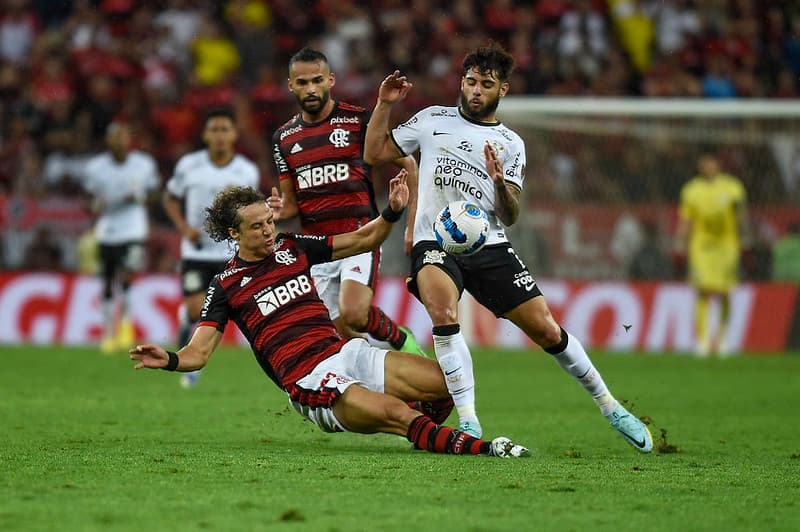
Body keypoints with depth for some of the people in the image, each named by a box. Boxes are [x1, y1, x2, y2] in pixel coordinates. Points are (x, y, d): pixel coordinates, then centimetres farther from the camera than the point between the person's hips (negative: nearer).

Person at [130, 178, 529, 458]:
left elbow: (364, 240, 20)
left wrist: (393, 211, 2)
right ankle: (479, 448, -39)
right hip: (309, 381, -6)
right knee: (397, 413, -32)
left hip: (345, 353, 6)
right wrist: (169, 360, -27)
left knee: (449, 383, -9)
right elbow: (198, 352, -5)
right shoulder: (225, 286, 1)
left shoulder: (292, 248, 14)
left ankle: (422, 431, 18)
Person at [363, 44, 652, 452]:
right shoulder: (433, 120, 11)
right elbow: (374, 154, 11)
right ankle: (469, 425, -28)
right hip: (435, 244, -1)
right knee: (444, 315, -32)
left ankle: (609, 405, 18)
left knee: (547, 330, -3)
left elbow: (510, 216, 4)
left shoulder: (510, 144, 11)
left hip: (489, 246, 2)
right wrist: (384, 105, 1)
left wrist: (501, 182, -15)